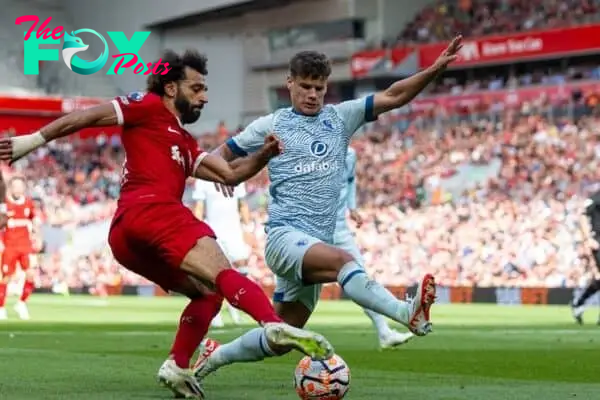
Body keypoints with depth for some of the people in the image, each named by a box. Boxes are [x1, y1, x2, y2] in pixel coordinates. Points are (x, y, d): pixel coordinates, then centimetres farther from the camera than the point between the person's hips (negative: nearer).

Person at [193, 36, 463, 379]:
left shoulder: (340, 118, 13)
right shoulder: (272, 125, 5)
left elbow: (393, 97, 5)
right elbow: (223, 154, 12)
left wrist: (435, 69, -8)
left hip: (316, 246, 6)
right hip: (285, 236, -6)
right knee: (343, 261, -35)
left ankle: (214, 357, 32)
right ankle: (409, 313, -53)